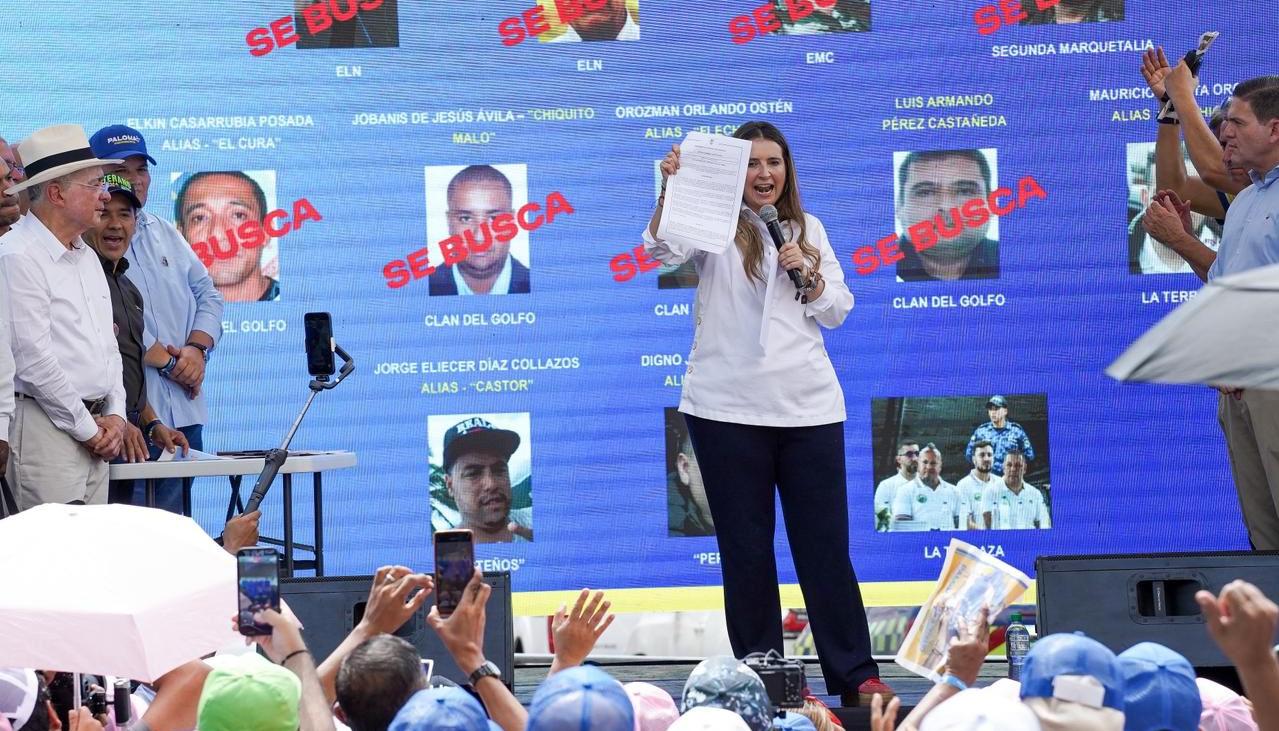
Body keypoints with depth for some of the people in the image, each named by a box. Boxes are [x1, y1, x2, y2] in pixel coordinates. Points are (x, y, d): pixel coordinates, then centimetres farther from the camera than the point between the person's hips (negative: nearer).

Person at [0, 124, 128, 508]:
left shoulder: (87, 257, 18)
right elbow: (33, 358, -16)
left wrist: (114, 417, 6)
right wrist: (88, 429, -10)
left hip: (95, 430, 9)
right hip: (45, 429, -9)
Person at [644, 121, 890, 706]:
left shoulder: (809, 229, 14)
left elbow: (837, 312, 13)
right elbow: (660, 250, -15)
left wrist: (809, 274, -5)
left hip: (808, 407, 2)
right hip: (727, 409, -2)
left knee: (825, 543, 1)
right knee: (745, 547, 4)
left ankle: (856, 675, 4)